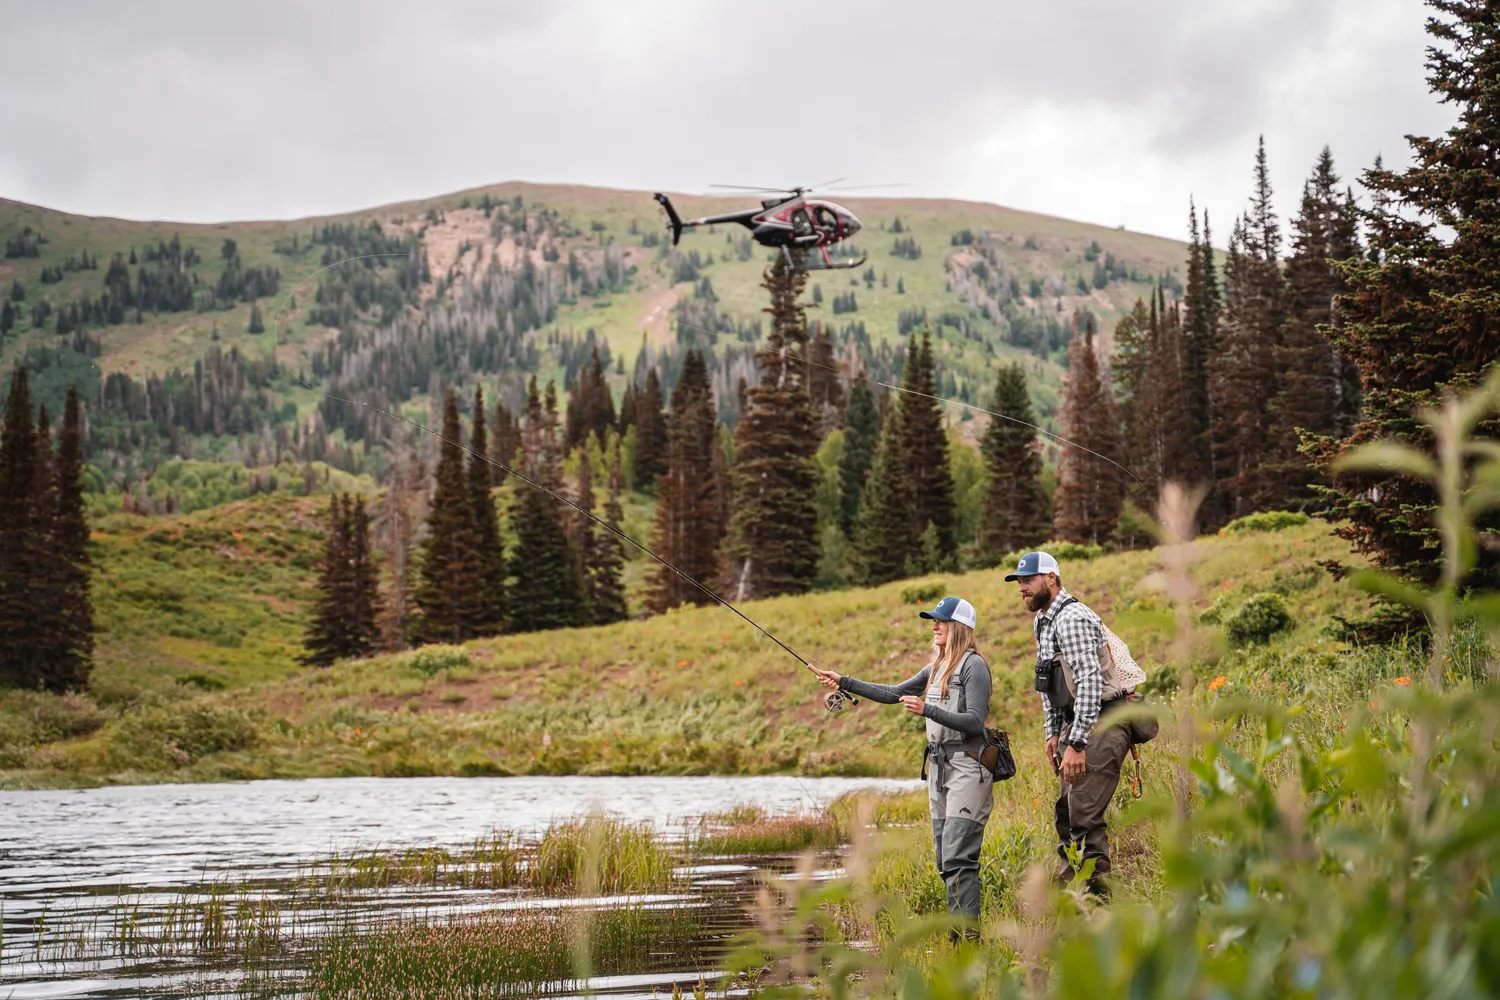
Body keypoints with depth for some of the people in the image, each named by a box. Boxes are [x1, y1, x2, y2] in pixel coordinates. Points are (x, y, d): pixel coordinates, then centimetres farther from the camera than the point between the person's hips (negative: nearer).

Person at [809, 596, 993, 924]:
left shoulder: (973, 666, -9)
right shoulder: (937, 667, 17)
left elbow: (975, 722, -16)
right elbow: (892, 694, 22)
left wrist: (926, 709, -24)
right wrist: (845, 682, 17)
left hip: (967, 766, -9)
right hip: (939, 765, 9)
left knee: (958, 857, -15)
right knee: (945, 859, 6)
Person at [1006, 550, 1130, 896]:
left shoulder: (1071, 618, -17)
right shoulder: (1042, 621, 16)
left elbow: (1090, 682, -25)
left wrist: (1076, 744, -27)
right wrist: (1054, 733, 19)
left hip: (1102, 724, -11)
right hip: (1074, 725, 11)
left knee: (1085, 815, -15)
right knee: (1066, 813, 13)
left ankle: (1097, 894, -12)